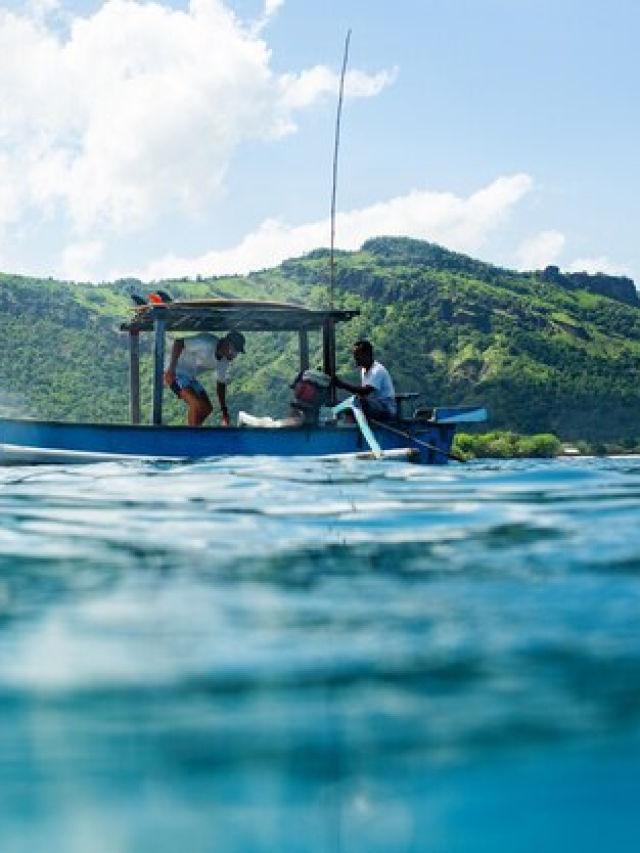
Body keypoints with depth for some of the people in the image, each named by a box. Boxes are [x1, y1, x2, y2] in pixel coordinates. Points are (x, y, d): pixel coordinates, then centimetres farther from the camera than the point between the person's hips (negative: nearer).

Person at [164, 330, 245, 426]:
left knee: (207, 408, 10)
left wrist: (224, 411, 7)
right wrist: (171, 369, -35)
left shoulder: (224, 360, 0)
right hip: (177, 372, -9)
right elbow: (178, 342, -30)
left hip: (190, 377, 9)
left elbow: (221, 384, 10)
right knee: (197, 404, -24)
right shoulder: (207, 343, -27)